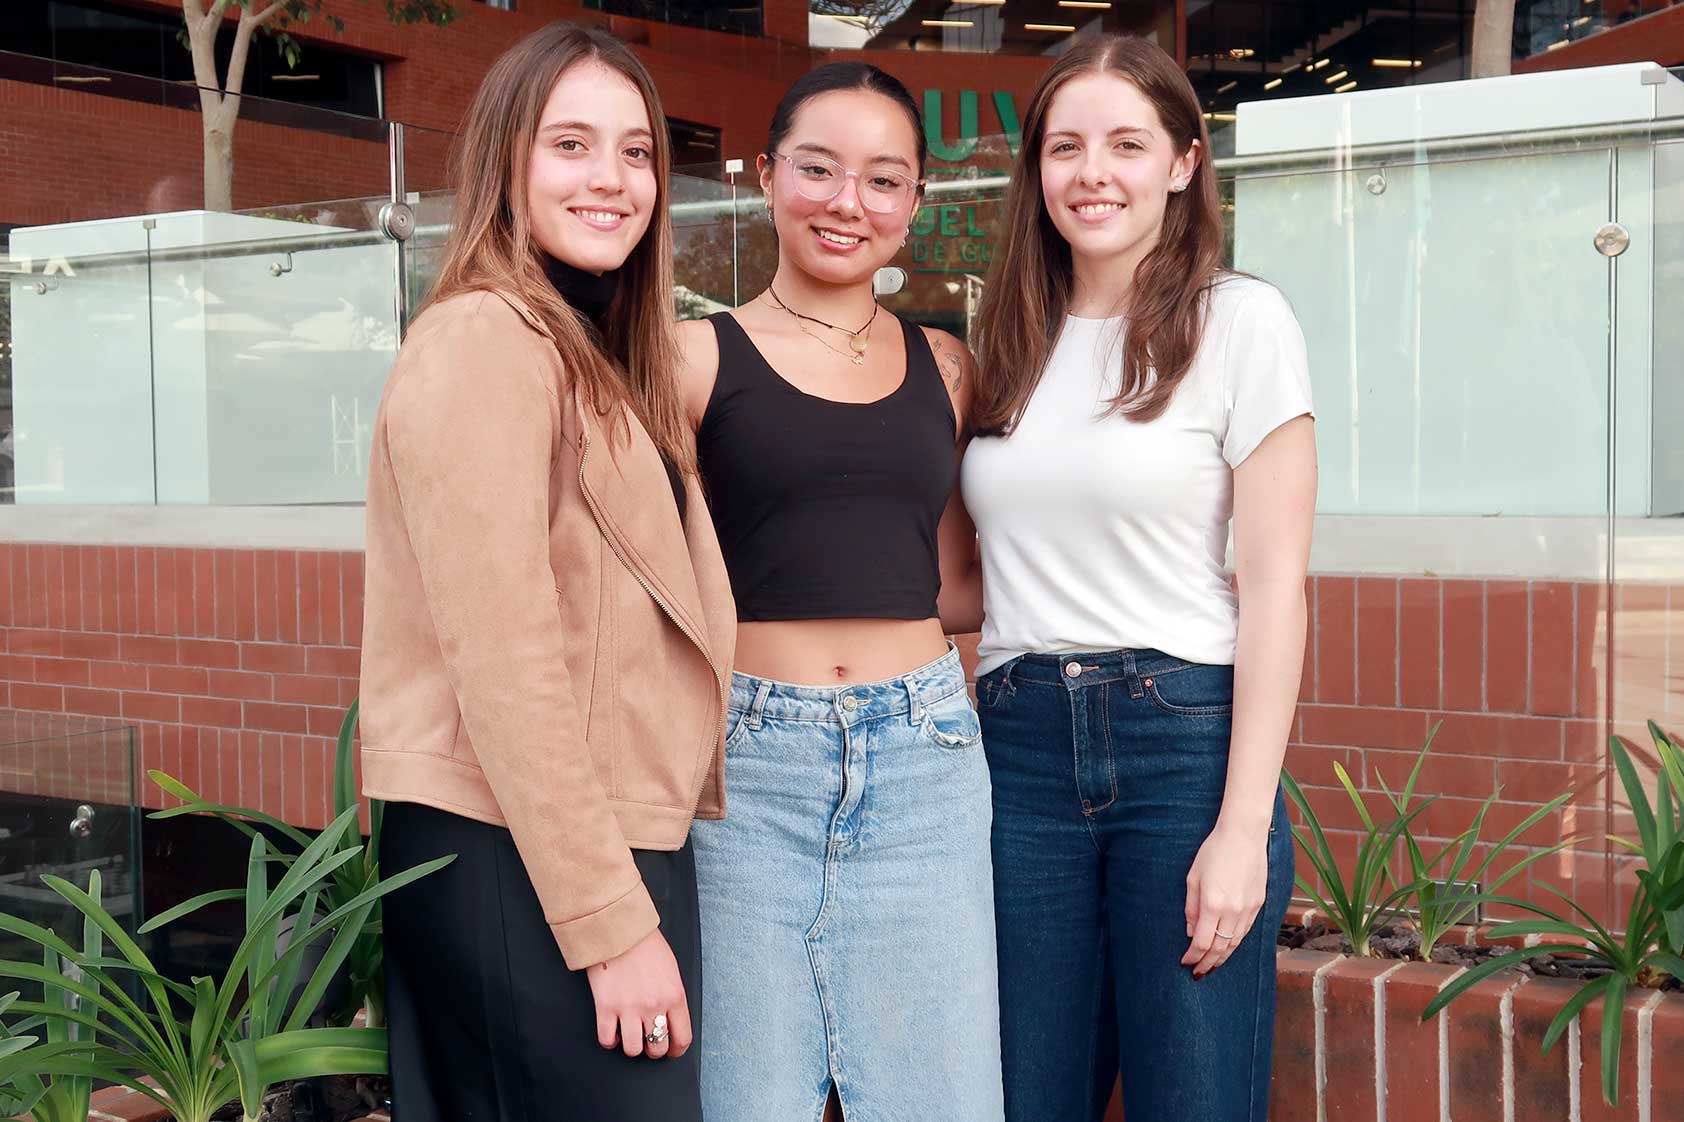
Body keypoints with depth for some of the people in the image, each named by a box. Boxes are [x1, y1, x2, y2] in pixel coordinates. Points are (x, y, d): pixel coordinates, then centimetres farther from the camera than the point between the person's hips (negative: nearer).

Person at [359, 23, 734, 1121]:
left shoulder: (594, 359, 17)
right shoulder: (483, 344, -12)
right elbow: (502, 662, -18)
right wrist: (614, 924, -19)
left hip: (614, 842, 9)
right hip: (516, 867, -9)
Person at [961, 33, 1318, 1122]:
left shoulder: (1240, 320, -2)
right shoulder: (1010, 338, 12)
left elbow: (1275, 582, -7)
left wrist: (1244, 827, -13)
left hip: (1186, 738, -4)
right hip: (1020, 743, 4)